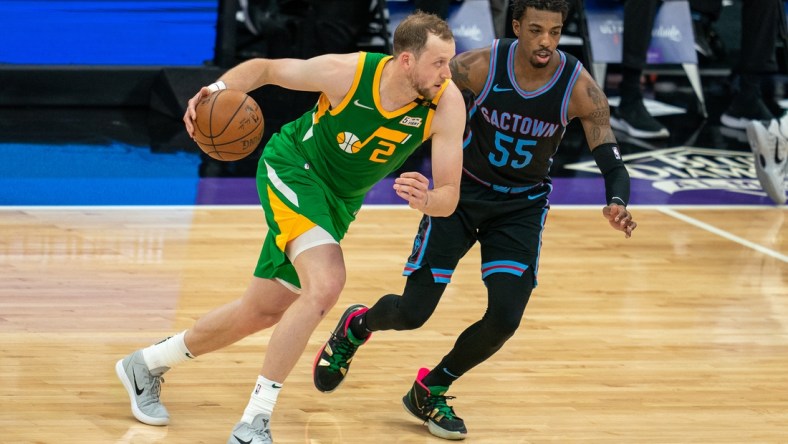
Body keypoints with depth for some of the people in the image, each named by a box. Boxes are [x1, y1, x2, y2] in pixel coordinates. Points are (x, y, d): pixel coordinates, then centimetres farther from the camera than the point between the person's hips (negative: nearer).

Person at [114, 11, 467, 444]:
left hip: (339, 202, 5)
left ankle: (147, 364, 36)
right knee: (325, 284, -29)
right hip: (293, 168, -5)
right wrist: (219, 88, -26)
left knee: (262, 311, 13)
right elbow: (265, 68, -8)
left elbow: (449, 195, -21)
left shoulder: (447, 103, -23)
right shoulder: (346, 72, -27)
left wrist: (424, 200, -44)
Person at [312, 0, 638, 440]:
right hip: (461, 192, -1)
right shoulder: (480, 66, -21)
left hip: (522, 206, 1)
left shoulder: (580, 87, -19)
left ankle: (431, 391, 13)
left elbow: (611, 161, -20)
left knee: (505, 317, -14)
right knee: (413, 312, -5)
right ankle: (357, 325, 33)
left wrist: (617, 203, -40)